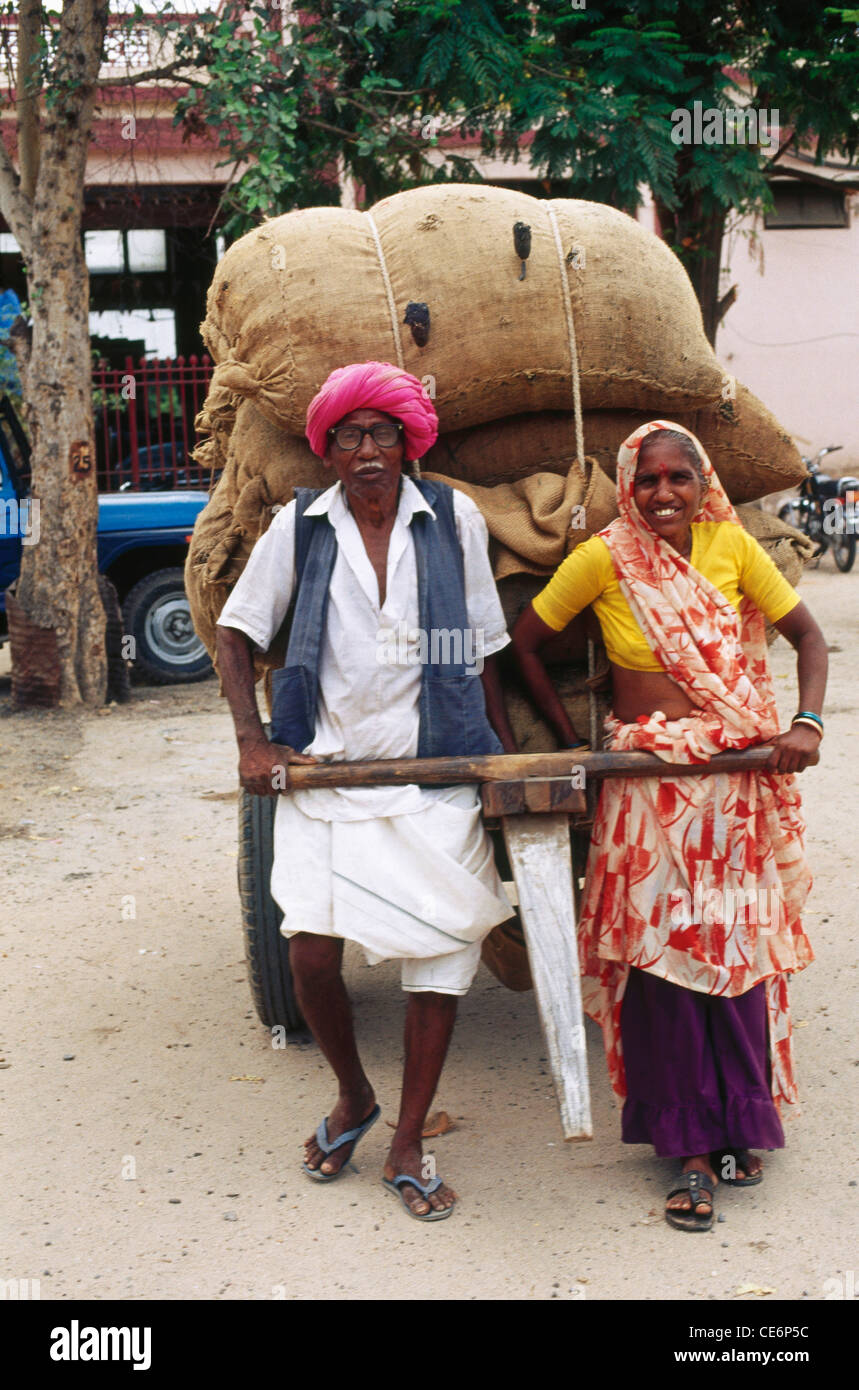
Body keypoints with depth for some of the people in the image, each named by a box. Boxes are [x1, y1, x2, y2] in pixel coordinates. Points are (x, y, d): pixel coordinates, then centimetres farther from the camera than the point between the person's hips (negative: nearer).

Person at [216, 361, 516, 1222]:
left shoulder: (454, 519, 2)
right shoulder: (299, 525, 2)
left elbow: (481, 648, 9)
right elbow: (237, 631, 8)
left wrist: (505, 751, 7)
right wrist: (251, 740, -3)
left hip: (436, 771, 0)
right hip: (325, 769, 0)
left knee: (441, 954, 0)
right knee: (311, 954, -6)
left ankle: (407, 1149, 17)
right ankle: (352, 1096, 26)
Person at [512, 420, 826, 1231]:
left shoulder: (731, 545, 1)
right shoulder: (603, 559, -6)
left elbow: (805, 633, 8)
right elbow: (522, 643, 3)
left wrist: (807, 722, -7)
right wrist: (570, 740, 2)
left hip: (739, 779, 2)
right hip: (649, 787, -2)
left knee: (737, 946, 8)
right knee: (663, 952, -1)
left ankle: (739, 1124, 27)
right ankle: (691, 1147, 13)